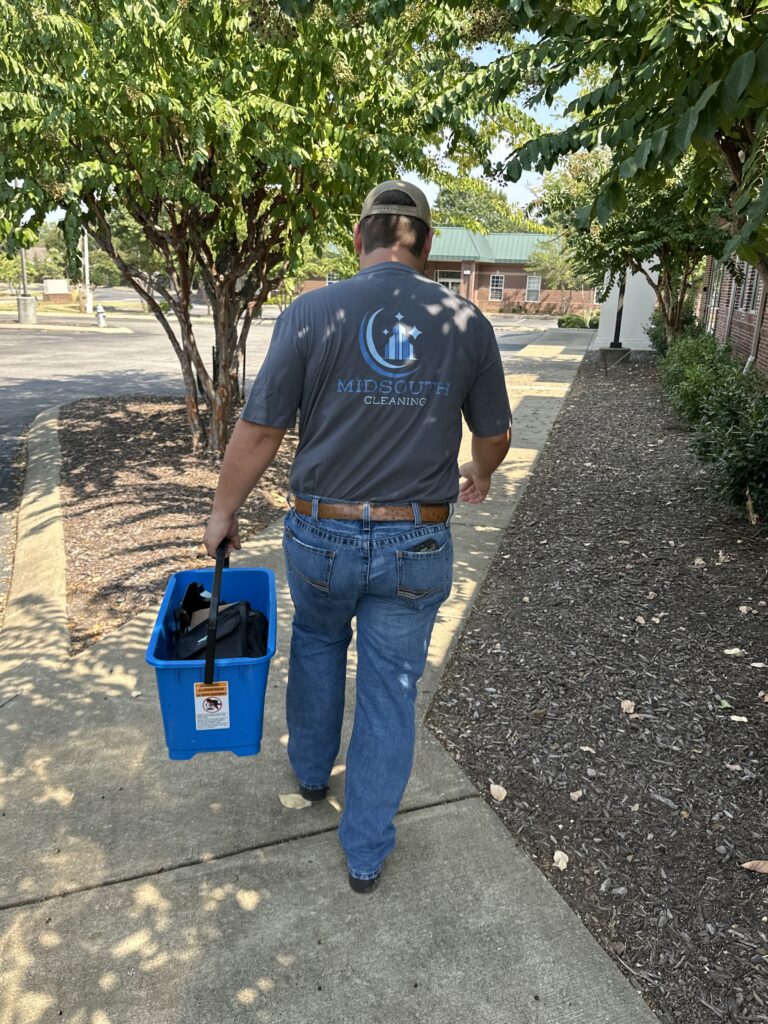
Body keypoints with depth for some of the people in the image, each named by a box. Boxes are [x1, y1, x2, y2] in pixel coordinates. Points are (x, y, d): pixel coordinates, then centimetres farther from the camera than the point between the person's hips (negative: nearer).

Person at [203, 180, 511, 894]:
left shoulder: (310, 313, -9)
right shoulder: (466, 324, -3)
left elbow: (258, 432, -7)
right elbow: (494, 437, 6)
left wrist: (223, 513, 8)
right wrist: (478, 474, 29)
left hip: (321, 536, 0)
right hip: (417, 548, 1)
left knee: (317, 640, 30)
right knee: (390, 690, 15)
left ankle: (311, 772, 50)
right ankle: (366, 854, 32)